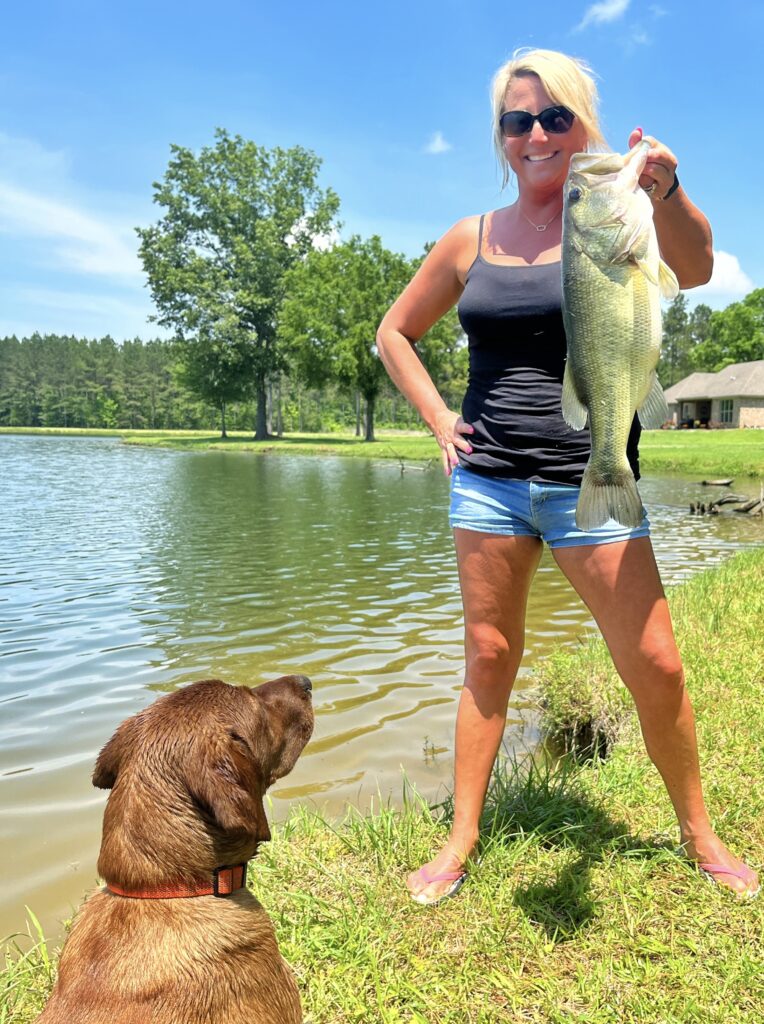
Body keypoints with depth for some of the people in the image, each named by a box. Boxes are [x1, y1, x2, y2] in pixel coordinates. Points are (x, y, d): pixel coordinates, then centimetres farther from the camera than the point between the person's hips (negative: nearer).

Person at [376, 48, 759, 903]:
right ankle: (458, 845, 19)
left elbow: (695, 268, -20)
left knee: (656, 669, 0)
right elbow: (394, 333, 17)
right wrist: (438, 417, 5)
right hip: (487, 478, 2)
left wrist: (665, 192, -41)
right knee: (488, 661, 7)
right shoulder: (469, 240, 8)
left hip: (589, 481, -2)